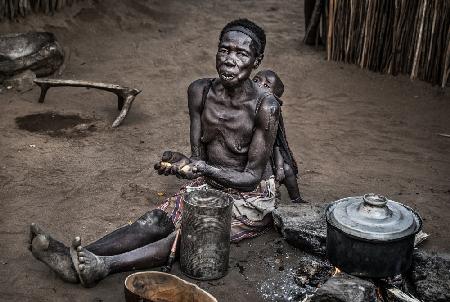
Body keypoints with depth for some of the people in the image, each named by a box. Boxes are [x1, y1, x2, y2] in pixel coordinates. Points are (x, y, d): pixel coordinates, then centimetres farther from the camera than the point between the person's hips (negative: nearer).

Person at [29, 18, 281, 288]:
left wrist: (202, 168, -33)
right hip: (210, 184, 5)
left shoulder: (266, 107, -24)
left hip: (250, 197, -5)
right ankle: (74, 258, -30)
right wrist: (182, 164, -27)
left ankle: (105, 265, -40)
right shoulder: (200, 91, -7)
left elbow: (253, 176, -20)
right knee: (155, 221, -17)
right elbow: (198, 157, -3)